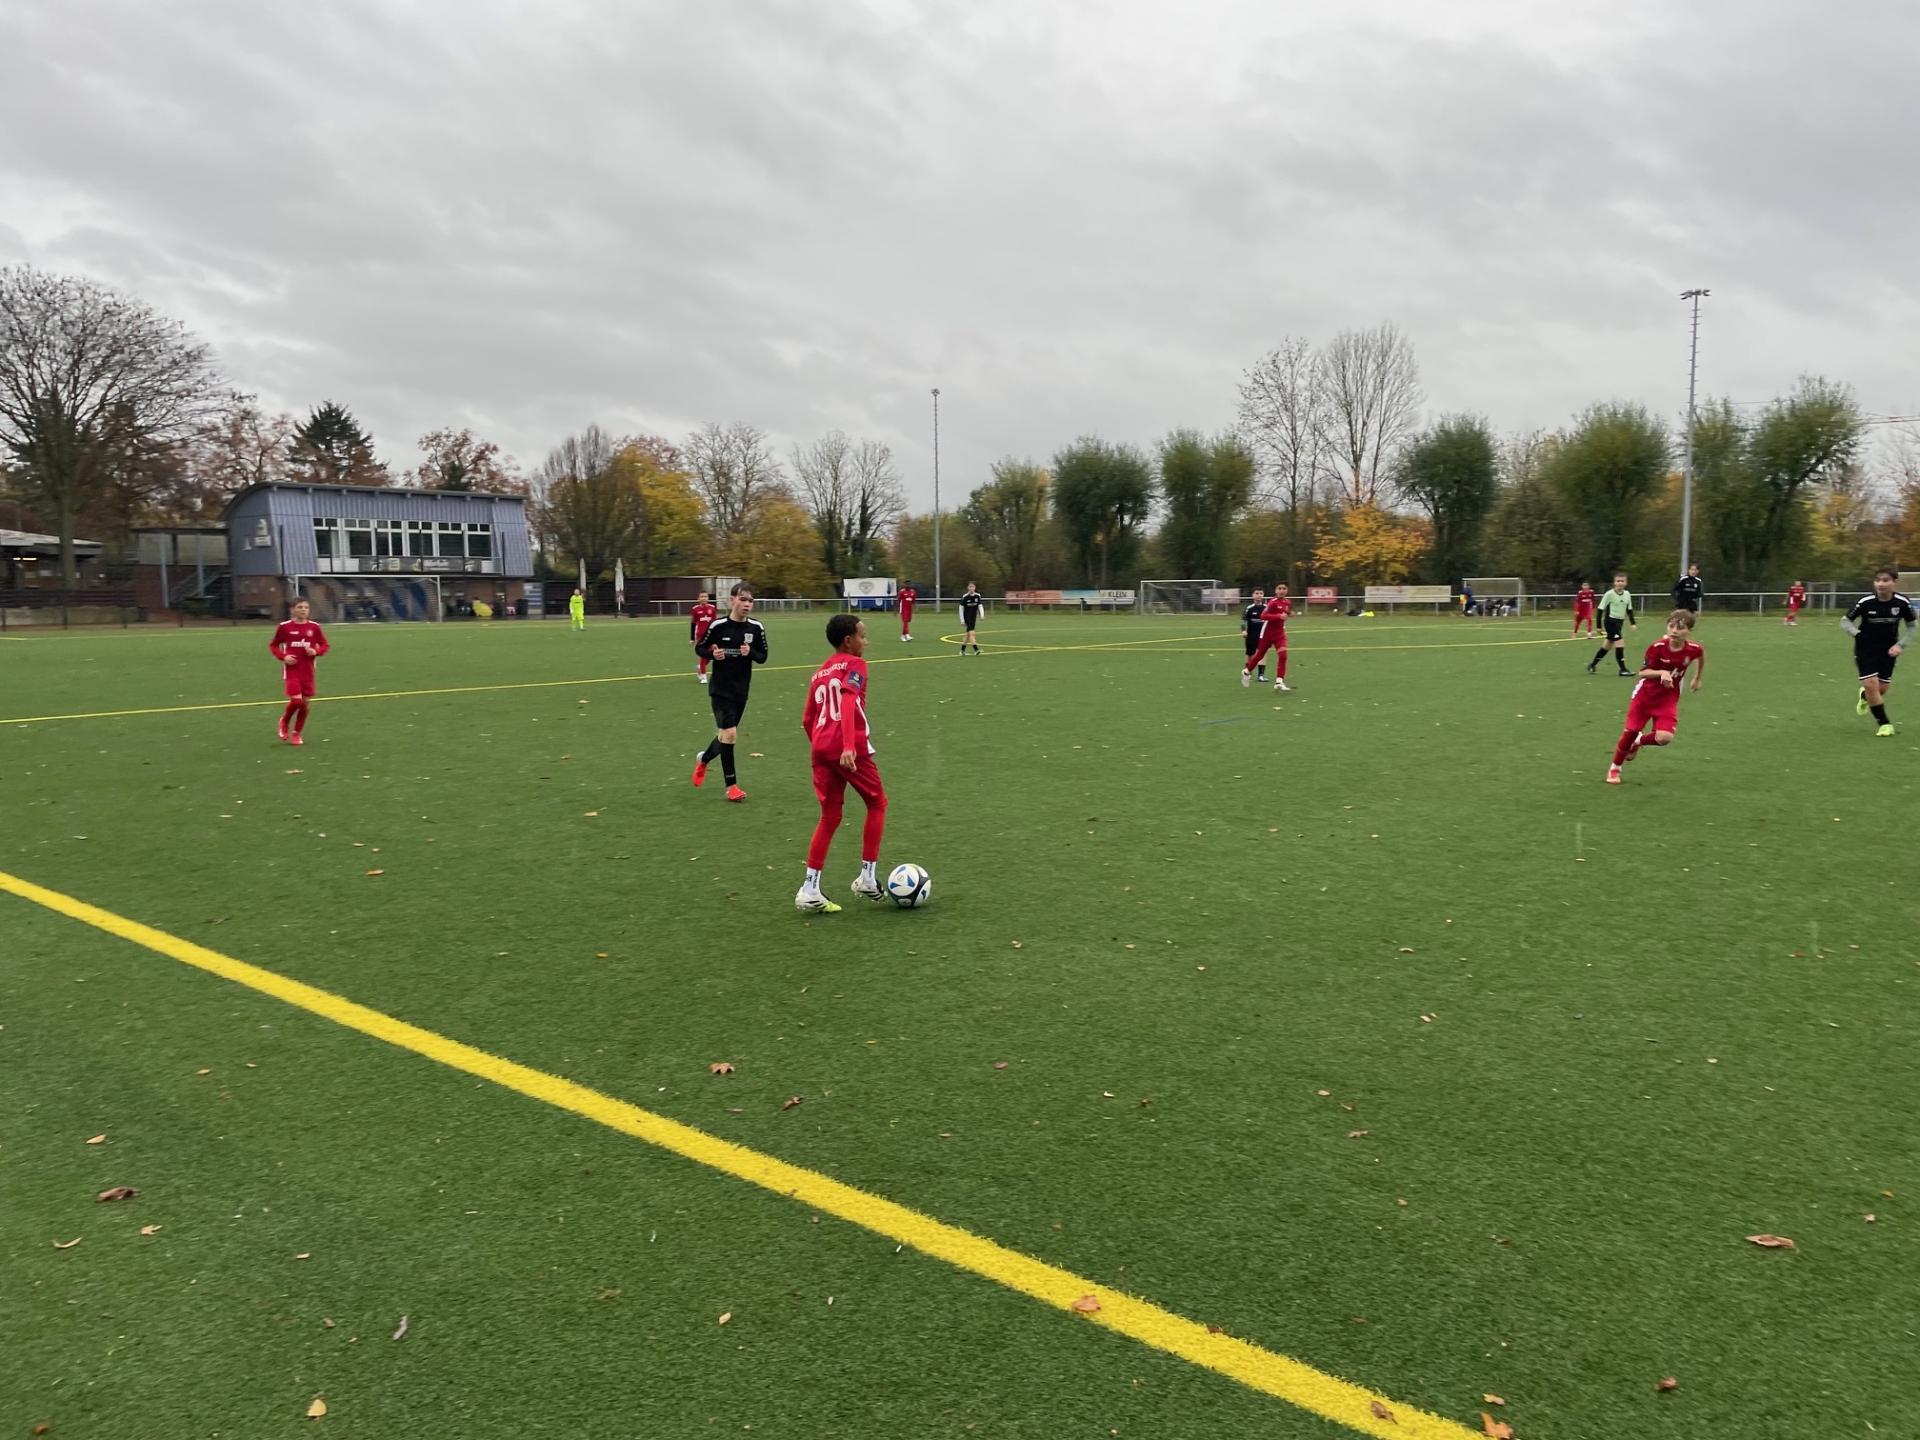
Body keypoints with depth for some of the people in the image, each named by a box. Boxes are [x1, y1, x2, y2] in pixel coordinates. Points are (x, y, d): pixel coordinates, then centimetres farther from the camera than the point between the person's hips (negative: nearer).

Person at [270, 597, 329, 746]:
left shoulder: (314, 627, 1)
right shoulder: (284, 627, -5)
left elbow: (325, 645, 9)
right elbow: (273, 645, 6)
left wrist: (316, 651, -12)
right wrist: (283, 656, -12)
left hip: (308, 671, 3)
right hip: (292, 669, -3)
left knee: (306, 702, 5)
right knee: (296, 699, -16)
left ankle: (296, 734, 22)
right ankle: (284, 722, 16)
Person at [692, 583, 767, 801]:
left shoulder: (756, 627, -5)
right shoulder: (718, 625, -13)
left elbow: (763, 657, 2)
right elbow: (699, 648, -1)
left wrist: (751, 653, -19)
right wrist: (713, 654, -21)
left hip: (741, 689, 4)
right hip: (720, 688, -4)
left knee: (727, 734, 17)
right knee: (729, 734, -12)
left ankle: (704, 759, 48)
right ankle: (731, 786, 0)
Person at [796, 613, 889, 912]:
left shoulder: (819, 674, 22)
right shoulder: (855, 664, 0)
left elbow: (807, 720, 20)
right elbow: (848, 703, -17)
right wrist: (849, 745, -28)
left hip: (821, 750, 7)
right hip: (849, 748, -7)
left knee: (830, 817, 12)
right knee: (877, 803, 13)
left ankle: (810, 889, 6)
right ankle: (867, 878, 11)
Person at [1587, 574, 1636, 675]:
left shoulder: (1627, 594, 5)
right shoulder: (1609, 594, -12)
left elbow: (1629, 610, 16)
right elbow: (1601, 609, -9)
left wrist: (1633, 623, 7)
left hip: (1620, 621, 6)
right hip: (1610, 621, -6)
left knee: (1608, 645, 13)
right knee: (1620, 642, -16)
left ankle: (1592, 664, 28)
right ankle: (1623, 669, -11)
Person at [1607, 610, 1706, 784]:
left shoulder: (1693, 649, -14)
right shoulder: (1657, 647, -22)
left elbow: (1701, 656, 11)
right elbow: (1642, 672, -20)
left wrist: (1697, 679, 21)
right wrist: (1662, 672, -38)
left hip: (1668, 699, 2)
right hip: (1644, 696, -1)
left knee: (1664, 738, -17)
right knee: (1630, 731, 4)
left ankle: (1639, 741, 18)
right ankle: (1614, 768, 25)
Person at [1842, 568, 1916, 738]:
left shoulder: (1902, 603, -13)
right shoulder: (1864, 602, -19)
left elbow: (1910, 626, 2)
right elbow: (1845, 621, -9)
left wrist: (1901, 645, -10)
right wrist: (1857, 633, -28)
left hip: (1888, 650, 2)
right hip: (1865, 649, -2)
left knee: (1882, 689, 6)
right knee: (1871, 684, -14)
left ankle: (1865, 696, 45)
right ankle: (1884, 723, 2)